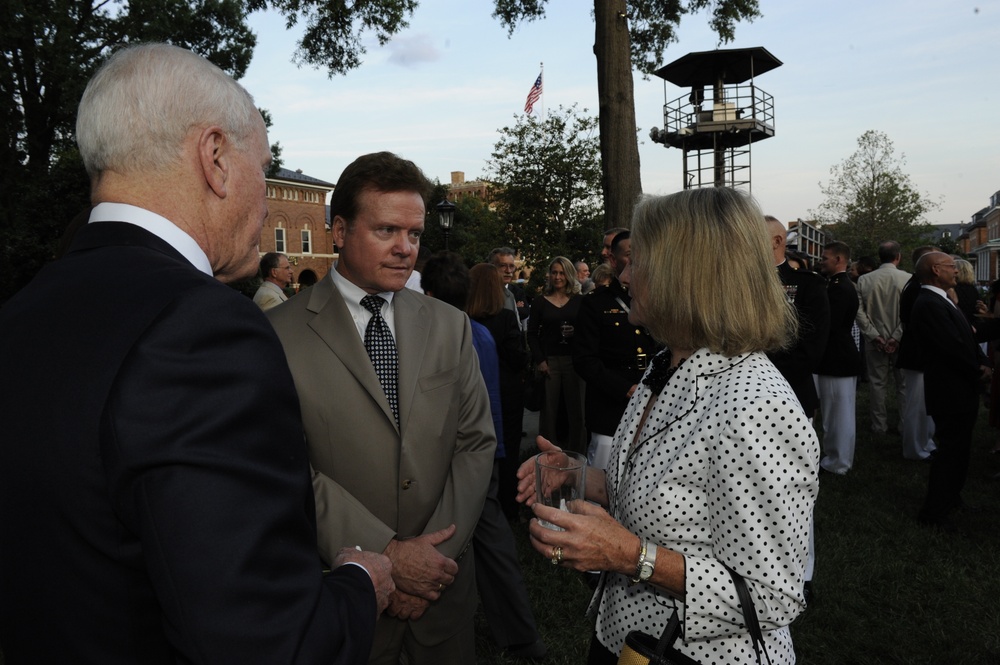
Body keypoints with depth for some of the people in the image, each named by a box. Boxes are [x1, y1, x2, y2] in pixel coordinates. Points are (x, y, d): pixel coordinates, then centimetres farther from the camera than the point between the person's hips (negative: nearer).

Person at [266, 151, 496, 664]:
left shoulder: (450, 325, 3)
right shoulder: (281, 334, -10)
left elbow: (475, 443, 1)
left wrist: (434, 557, -8)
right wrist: (386, 554, -18)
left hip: (445, 580, 4)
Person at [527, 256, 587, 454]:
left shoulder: (580, 301, 6)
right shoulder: (540, 301, 6)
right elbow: (532, 333, 4)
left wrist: (577, 332, -14)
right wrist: (539, 361, -5)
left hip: (574, 360, 0)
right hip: (548, 361, 0)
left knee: (576, 409, 2)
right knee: (549, 410, 1)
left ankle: (577, 455, 14)